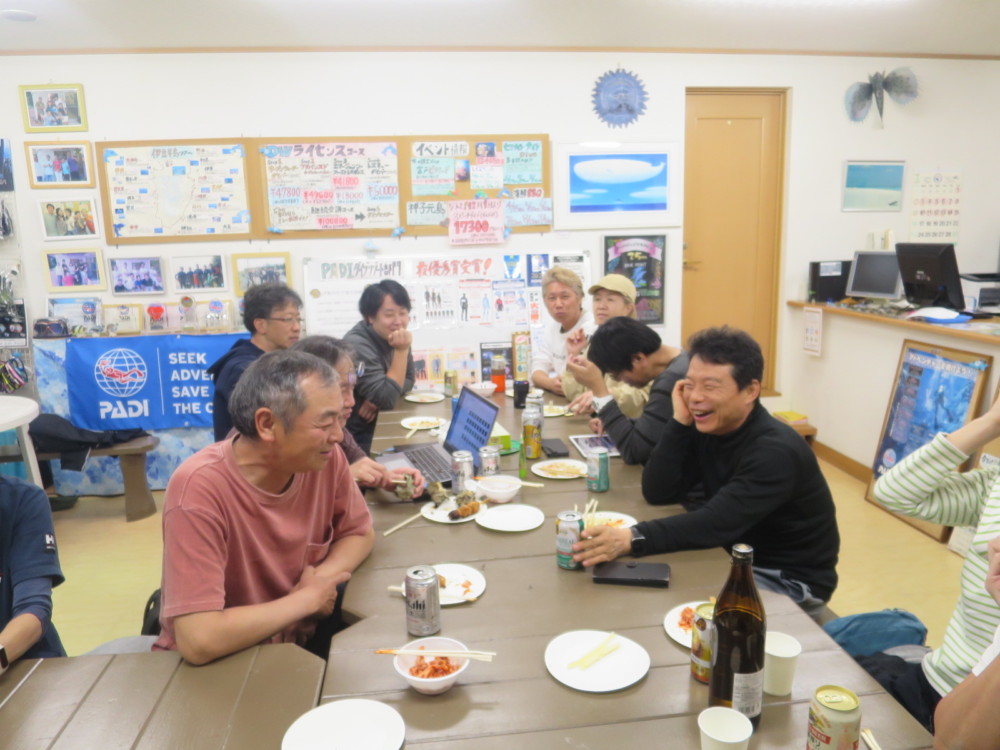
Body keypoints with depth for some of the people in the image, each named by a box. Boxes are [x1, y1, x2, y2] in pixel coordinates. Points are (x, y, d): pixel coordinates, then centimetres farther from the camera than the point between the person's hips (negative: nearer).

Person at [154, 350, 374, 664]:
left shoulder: (325, 458, -12)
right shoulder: (199, 488, -28)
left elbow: (359, 533, 5)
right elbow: (199, 640, -32)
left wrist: (321, 580, -15)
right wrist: (309, 598, -20)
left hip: (298, 644, 5)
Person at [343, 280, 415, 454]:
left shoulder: (392, 336, -1)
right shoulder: (357, 344, -24)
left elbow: (408, 379, 6)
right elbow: (387, 399, -26)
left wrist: (378, 398, -14)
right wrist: (402, 351, -28)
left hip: (381, 425, 7)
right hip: (357, 436, -7)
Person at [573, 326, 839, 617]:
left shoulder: (775, 451, -27)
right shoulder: (705, 428, -4)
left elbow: (716, 524, -38)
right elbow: (657, 494, -10)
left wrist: (631, 538, -49)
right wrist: (680, 422, -19)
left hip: (790, 579, -6)